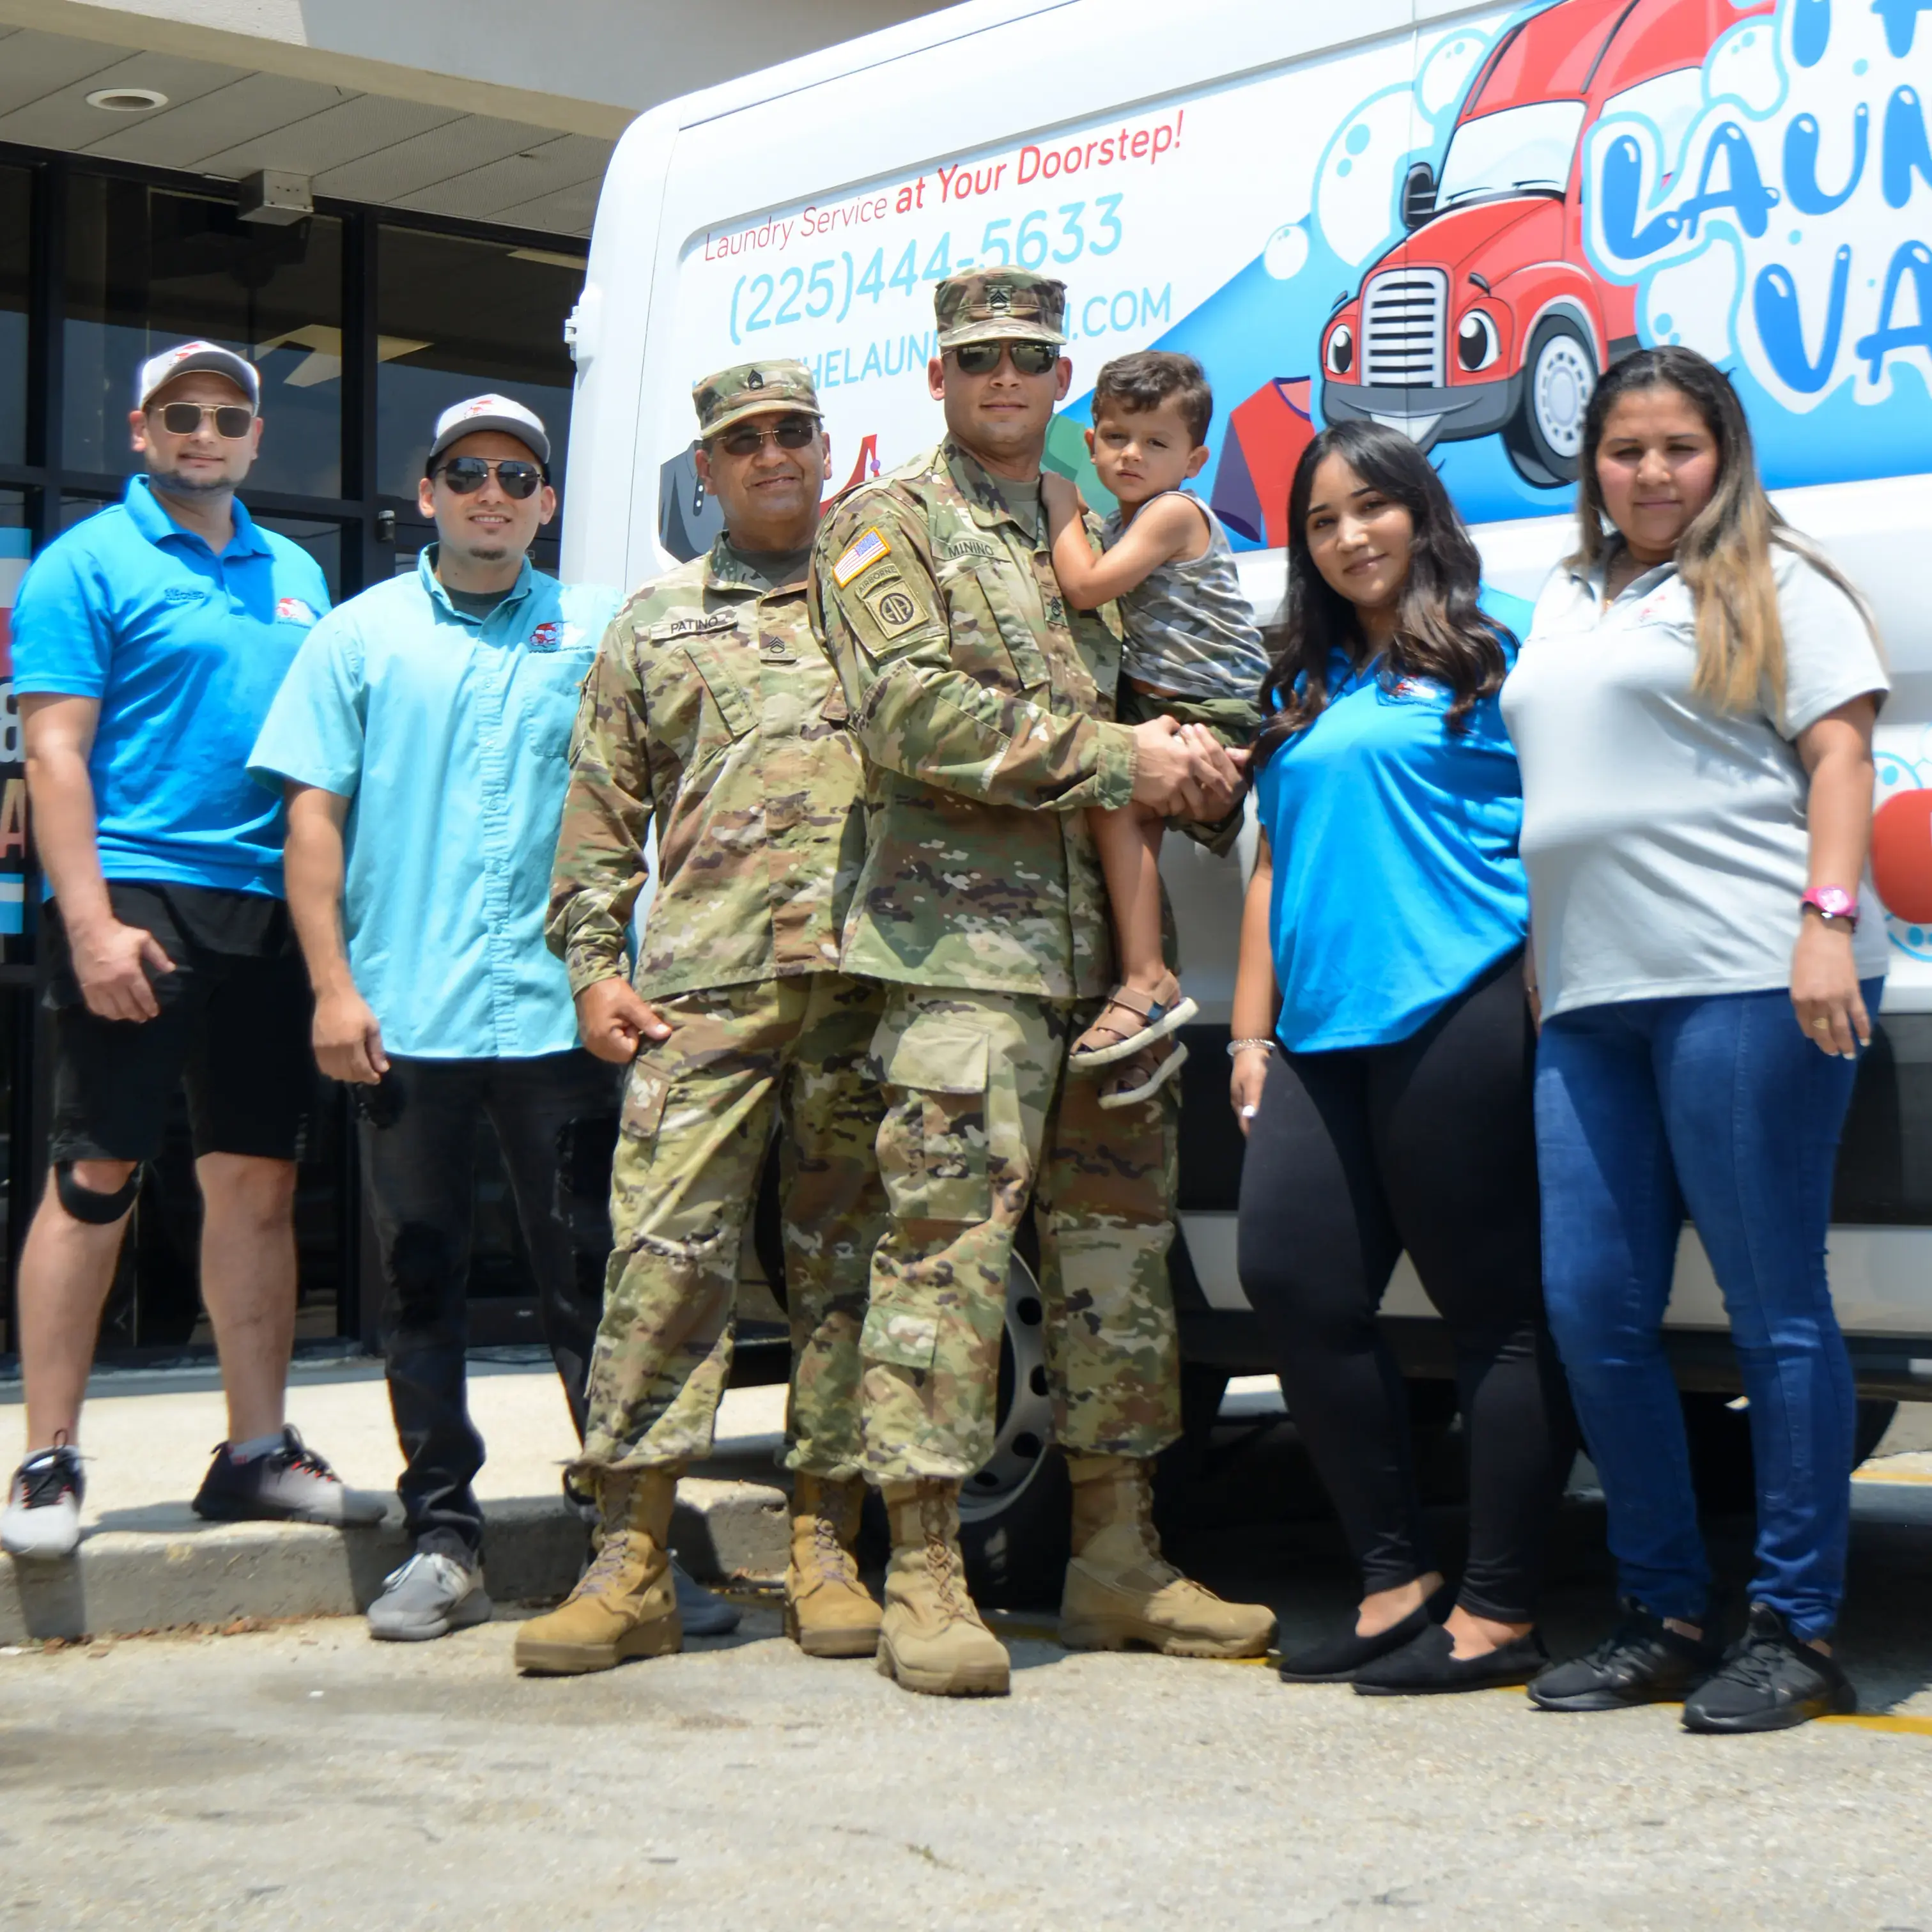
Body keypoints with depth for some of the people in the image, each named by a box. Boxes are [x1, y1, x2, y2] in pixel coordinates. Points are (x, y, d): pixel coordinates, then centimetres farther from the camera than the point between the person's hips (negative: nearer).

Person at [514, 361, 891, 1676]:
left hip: (864, 978, 0)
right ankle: (633, 1559, -7)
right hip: (704, 987, 0)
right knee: (666, 1256, -9)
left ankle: (828, 1543, 9)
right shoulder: (656, 626, 19)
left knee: (844, 1259, 2)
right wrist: (593, 963, 6)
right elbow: (603, 812, 17)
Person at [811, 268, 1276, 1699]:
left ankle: (1118, 1560, 16)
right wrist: (1117, 758, -13)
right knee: (951, 1237, -11)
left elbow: (1161, 696, 27)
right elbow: (912, 708, -10)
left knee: (1121, 1234, 8)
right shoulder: (889, 526, 5)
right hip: (963, 936, -6)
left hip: (1112, 938, 7)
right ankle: (926, 1576, -8)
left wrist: (1195, 763, 2)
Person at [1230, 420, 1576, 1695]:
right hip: (1322, 1033, 6)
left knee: (1496, 1308, -3)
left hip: (1456, 1013, -6)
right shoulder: (1302, 690, 22)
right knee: (1293, 1281, -4)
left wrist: (1547, 1010, -9)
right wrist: (1251, 1031, 17)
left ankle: (1500, 1614, 2)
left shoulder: (1491, 659, 5)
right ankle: (1396, 1580, 8)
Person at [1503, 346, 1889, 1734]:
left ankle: (1800, 1630, 3)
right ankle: (1665, 1616, 14)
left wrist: (1828, 921, -17)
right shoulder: (1566, 603, 24)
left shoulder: (1772, 584, 5)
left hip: (1745, 982, -7)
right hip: (1592, 999, 7)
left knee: (1776, 1308, -4)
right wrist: (1543, 971, 22)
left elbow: (1839, 752, -4)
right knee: (1594, 1310, 3)